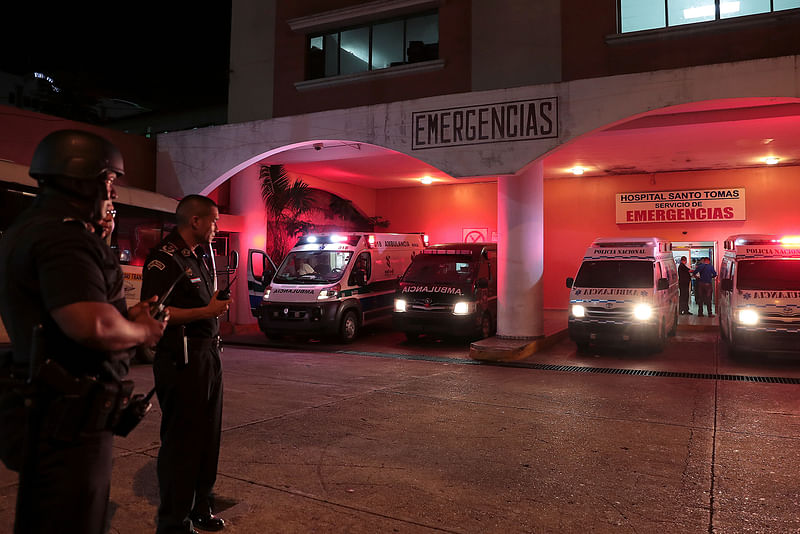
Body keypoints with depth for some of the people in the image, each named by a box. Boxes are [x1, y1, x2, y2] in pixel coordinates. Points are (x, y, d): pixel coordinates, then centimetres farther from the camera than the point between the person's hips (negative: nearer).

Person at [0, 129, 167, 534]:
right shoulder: (63, 236, -21)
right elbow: (93, 325, -34)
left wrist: (126, 315, 9)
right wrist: (142, 331, -13)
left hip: (40, 407, 10)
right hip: (66, 420, -10)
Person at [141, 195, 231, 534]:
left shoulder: (198, 259, 17)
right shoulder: (164, 259, -13)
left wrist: (218, 304, 10)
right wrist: (207, 311, -21)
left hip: (208, 356, 9)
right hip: (181, 361, -9)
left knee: (207, 437, 16)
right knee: (181, 442, -1)